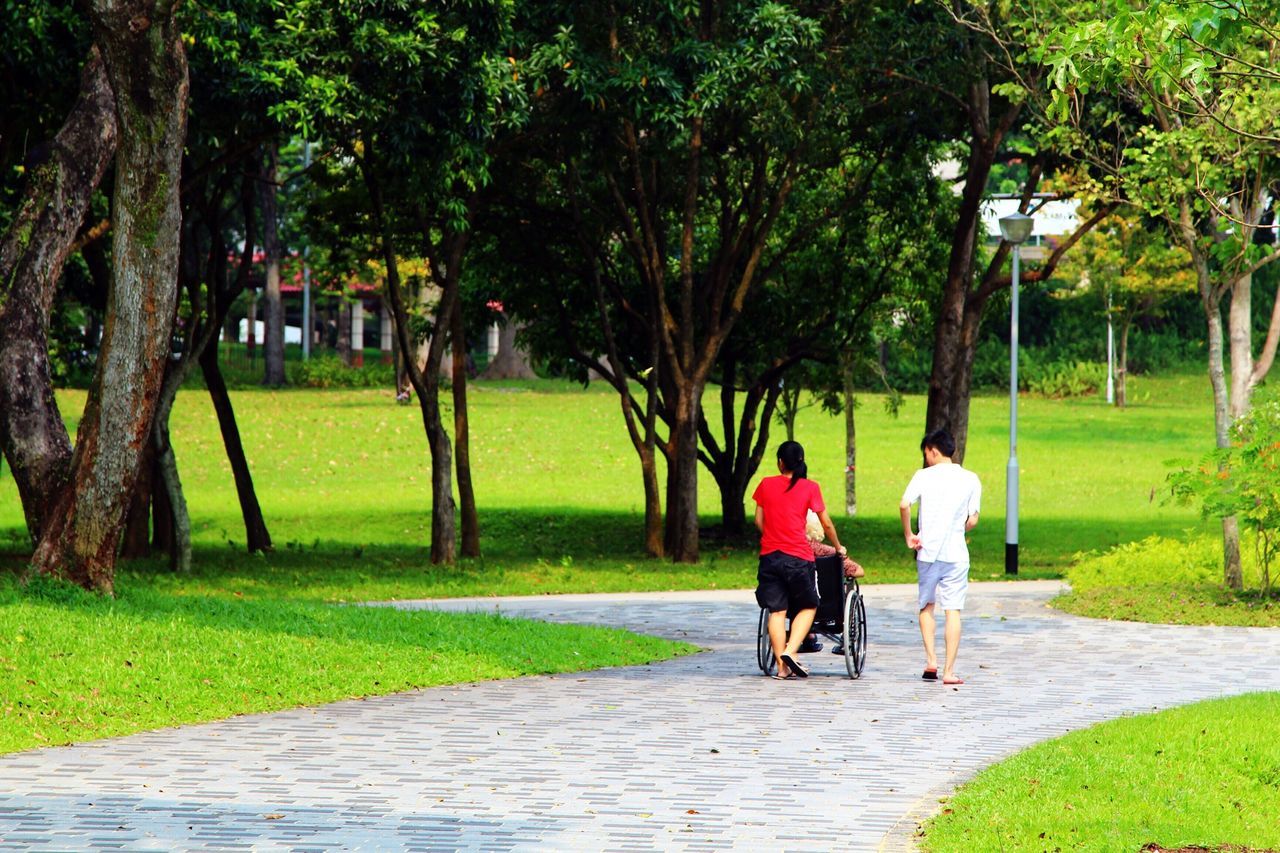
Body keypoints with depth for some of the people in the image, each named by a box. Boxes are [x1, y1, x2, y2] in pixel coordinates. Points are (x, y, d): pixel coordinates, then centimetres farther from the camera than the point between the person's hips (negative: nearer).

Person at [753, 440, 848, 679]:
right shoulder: (810, 487, -1)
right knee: (808, 606, 11)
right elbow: (826, 523, 4)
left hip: (770, 555, 2)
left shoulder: (766, 484, 5)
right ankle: (790, 651, -8)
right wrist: (838, 547, 20)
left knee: (777, 611, 5)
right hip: (798, 556, -2)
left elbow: (759, 520, 9)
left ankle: (782, 667, 1)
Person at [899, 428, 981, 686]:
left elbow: (904, 505, -15)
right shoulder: (970, 479, 3)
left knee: (926, 606, 17)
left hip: (928, 551, 0)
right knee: (953, 611, 1)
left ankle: (930, 660, 5)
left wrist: (909, 536, -3)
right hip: (956, 554, 0)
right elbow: (972, 521, -1)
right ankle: (949, 670, -2)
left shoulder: (924, 476, -2)